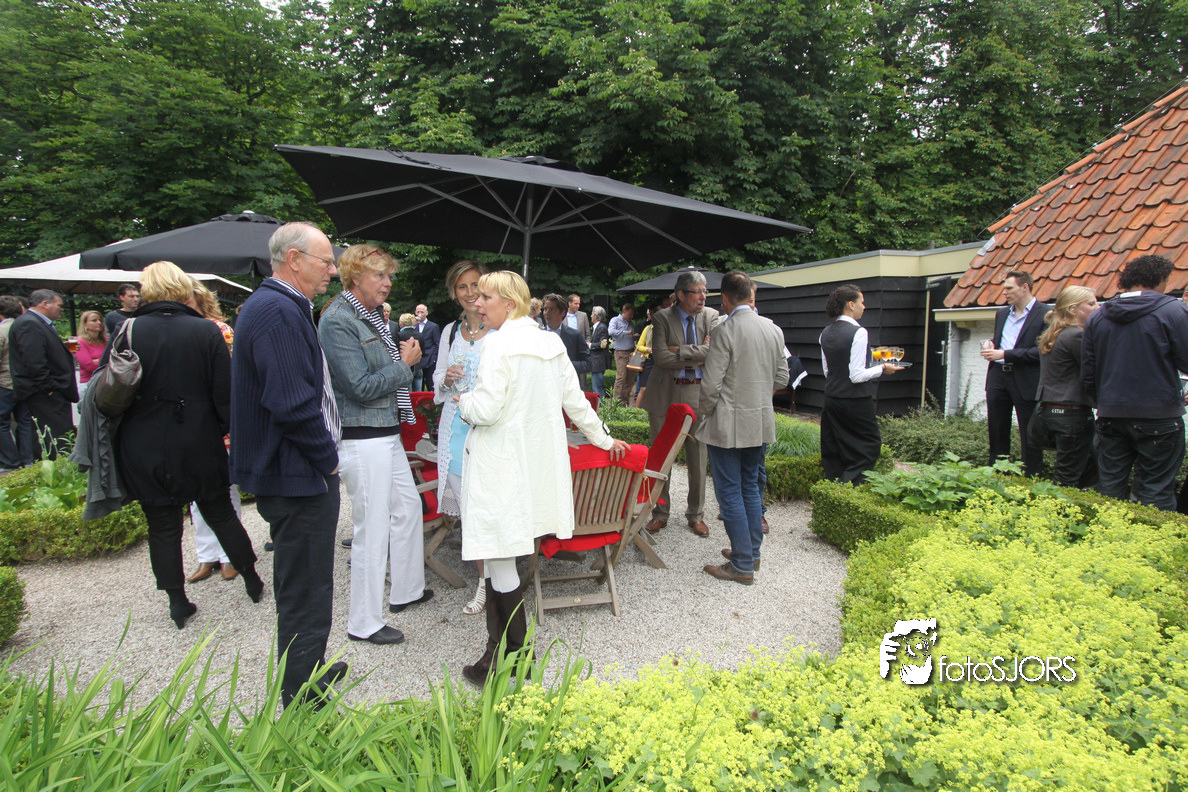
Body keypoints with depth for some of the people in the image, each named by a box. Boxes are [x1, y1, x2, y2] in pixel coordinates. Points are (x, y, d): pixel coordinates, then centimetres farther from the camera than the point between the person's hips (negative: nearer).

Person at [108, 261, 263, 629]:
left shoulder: (126, 332, -6)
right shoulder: (207, 332, -9)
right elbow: (225, 395, -8)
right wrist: (224, 430, 6)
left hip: (144, 452, 0)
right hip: (199, 447, 0)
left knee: (162, 526, 11)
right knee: (221, 514, 16)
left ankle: (177, 602, 20)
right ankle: (252, 580, 27)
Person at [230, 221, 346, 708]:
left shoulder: (274, 307, 14)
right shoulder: (279, 312, -21)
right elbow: (294, 405, -28)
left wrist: (324, 455, 15)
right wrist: (327, 459, -14)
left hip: (290, 472, 11)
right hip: (298, 477, -11)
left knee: (301, 588, 24)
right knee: (305, 598, 1)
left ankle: (307, 674, 42)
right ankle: (304, 705, 15)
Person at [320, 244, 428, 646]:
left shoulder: (372, 315, 13)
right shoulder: (338, 320, -16)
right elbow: (361, 387, -20)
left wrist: (405, 347, 8)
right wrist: (404, 364, -10)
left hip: (387, 434, 10)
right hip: (362, 440, -10)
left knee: (407, 507, 19)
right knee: (372, 528, -1)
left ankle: (406, 590, 37)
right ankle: (364, 622, 15)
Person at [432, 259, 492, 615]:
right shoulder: (450, 331, 12)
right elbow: (438, 378, 19)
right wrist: (447, 378, -4)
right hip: (456, 425, 5)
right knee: (467, 506, 8)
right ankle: (484, 580, 22)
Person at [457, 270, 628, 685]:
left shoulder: (500, 344, -14)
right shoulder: (551, 343, 10)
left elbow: (487, 410, -19)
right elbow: (575, 401, 16)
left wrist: (464, 401, 3)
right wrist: (603, 439, 28)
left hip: (501, 462, -8)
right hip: (536, 460, 8)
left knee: (498, 560, 2)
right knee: (495, 557, 16)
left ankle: (514, 655, 12)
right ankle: (499, 650, 25)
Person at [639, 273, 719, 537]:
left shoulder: (711, 316, 4)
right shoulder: (662, 318, -3)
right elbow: (660, 356, -14)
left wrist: (679, 351, -14)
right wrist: (697, 355, -10)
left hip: (698, 394, 2)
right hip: (665, 394, -1)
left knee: (698, 457, 8)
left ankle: (696, 515, 23)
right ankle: (660, 513, 22)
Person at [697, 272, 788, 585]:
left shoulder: (724, 331, -16)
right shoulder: (773, 330, 4)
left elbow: (711, 385, -17)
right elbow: (781, 379, 11)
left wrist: (701, 417, -2)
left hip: (728, 425, -7)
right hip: (761, 422, 7)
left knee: (730, 492, 2)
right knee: (750, 487, 19)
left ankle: (742, 565, 8)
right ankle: (751, 552, 30)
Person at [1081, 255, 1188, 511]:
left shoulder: (1096, 317, 5)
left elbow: (1087, 374, 8)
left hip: (1110, 415, 4)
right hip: (1159, 415, -4)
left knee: (1109, 487, 11)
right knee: (1155, 492, 2)